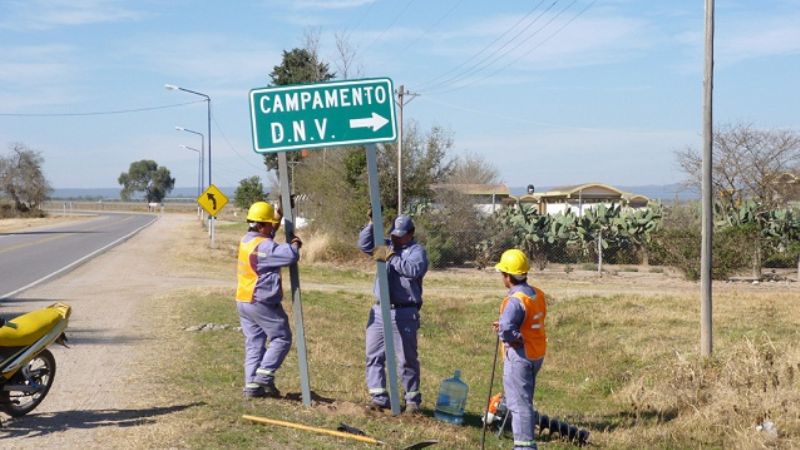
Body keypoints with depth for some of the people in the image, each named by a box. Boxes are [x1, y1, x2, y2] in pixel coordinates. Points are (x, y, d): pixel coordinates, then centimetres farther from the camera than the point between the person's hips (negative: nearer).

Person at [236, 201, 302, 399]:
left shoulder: (246, 240, 9)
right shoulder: (263, 246, -19)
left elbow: (269, 233, 29)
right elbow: (290, 256, -28)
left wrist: (280, 213, 29)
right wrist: (294, 244, -6)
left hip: (243, 301, 9)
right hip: (261, 303, -9)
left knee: (254, 343, 11)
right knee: (281, 338, 1)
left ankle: (251, 384, 9)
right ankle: (264, 376, -7)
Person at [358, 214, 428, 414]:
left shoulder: (417, 250, -5)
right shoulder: (387, 246, 14)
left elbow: (415, 269, -23)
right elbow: (364, 245, 5)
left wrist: (391, 257, -26)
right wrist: (372, 223, -7)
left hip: (404, 313, -6)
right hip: (379, 310, 6)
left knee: (407, 359, 1)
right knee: (374, 355, 6)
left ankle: (413, 400, 12)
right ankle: (379, 397, 13)